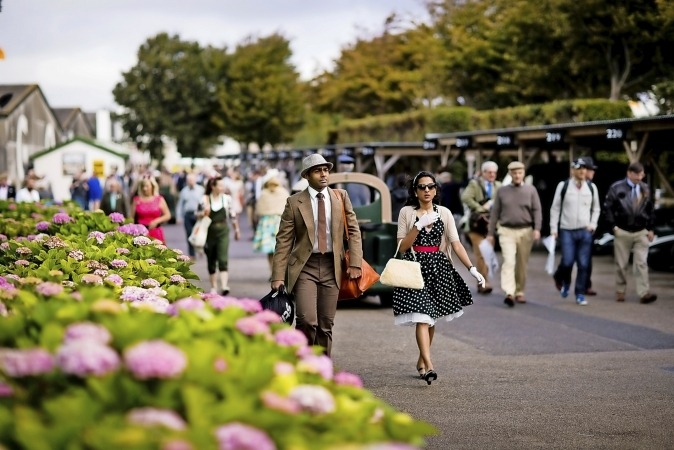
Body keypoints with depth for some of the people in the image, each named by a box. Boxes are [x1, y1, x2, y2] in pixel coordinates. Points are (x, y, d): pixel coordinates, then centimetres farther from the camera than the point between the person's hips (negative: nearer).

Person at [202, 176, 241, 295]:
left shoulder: (227, 198, 2)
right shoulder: (205, 199, -2)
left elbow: (233, 215, 12)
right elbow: (198, 215, 2)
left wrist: (236, 230, 19)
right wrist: (203, 213, -20)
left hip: (223, 232, 0)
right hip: (209, 232, 1)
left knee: (223, 259, -13)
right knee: (211, 260, 9)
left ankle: (224, 286, -22)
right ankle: (213, 287, 21)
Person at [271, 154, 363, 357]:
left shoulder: (341, 197, 7)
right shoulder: (294, 202, 0)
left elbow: (354, 231, 9)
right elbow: (284, 241, -2)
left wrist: (355, 263, -3)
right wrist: (278, 276, -8)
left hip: (331, 266, 3)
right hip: (305, 266, -3)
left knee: (326, 325, 5)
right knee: (307, 321, -16)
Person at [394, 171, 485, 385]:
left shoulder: (444, 213, 6)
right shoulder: (407, 212, 1)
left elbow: (456, 244, 1)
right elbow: (402, 247, -3)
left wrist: (472, 268, -9)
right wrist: (419, 225, -15)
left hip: (438, 268, 3)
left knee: (431, 318, 10)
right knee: (421, 317, -15)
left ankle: (421, 361, 27)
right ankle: (428, 365, -23)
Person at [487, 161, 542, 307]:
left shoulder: (531, 190, 5)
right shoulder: (502, 191, 6)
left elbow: (537, 211, 0)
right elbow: (495, 213, 9)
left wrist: (537, 229, -13)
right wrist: (490, 233, 7)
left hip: (525, 231, 1)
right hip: (507, 231, -1)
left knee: (522, 264, 8)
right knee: (509, 261, -15)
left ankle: (519, 292, 22)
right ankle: (509, 293, -24)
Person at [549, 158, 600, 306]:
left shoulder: (591, 187, 7)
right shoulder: (563, 186, -1)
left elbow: (596, 208, 17)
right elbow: (555, 208, 4)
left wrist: (593, 224, 2)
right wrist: (553, 228, -1)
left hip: (585, 231, 2)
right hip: (567, 231, -2)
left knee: (583, 264, -1)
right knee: (567, 262, -9)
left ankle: (580, 294, 10)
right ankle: (563, 282, 23)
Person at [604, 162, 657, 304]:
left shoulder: (645, 189, 8)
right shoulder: (616, 188, -3)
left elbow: (650, 210, 14)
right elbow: (608, 207, -1)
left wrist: (650, 229, 9)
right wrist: (613, 226, -7)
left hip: (641, 233, 2)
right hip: (622, 232, -2)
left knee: (642, 263, -7)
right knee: (621, 264, 6)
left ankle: (644, 293, -11)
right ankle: (620, 292, 17)